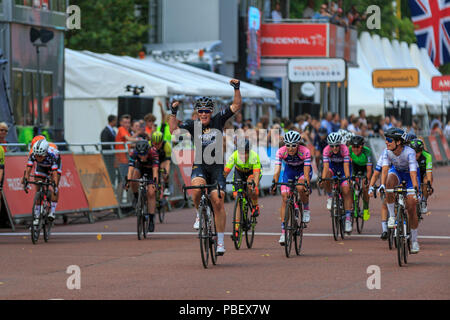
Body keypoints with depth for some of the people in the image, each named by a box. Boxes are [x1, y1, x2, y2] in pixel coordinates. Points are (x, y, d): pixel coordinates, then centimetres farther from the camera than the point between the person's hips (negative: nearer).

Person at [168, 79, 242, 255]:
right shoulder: (193, 125, 3)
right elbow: (174, 130, -5)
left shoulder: (218, 120, 4)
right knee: (197, 188, -32)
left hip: (217, 167, 0)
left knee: (218, 202, -10)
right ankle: (200, 214, 0)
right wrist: (173, 113, -14)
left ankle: (220, 241, -4)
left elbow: (236, 106, 2)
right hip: (199, 166, 0)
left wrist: (237, 88, -9)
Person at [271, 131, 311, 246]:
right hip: (289, 171, 2)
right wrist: (274, 183, -45)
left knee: (300, 188, -34)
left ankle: (306, 209, -4)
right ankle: (283, 232, -8)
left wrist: (307, 185, -47)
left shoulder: (305, 152, -32)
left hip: (303, 170, -2)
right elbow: (277, 170, -30)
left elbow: (306, 172, -34)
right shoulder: (281, 152, -27)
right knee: (285, 198, -11)